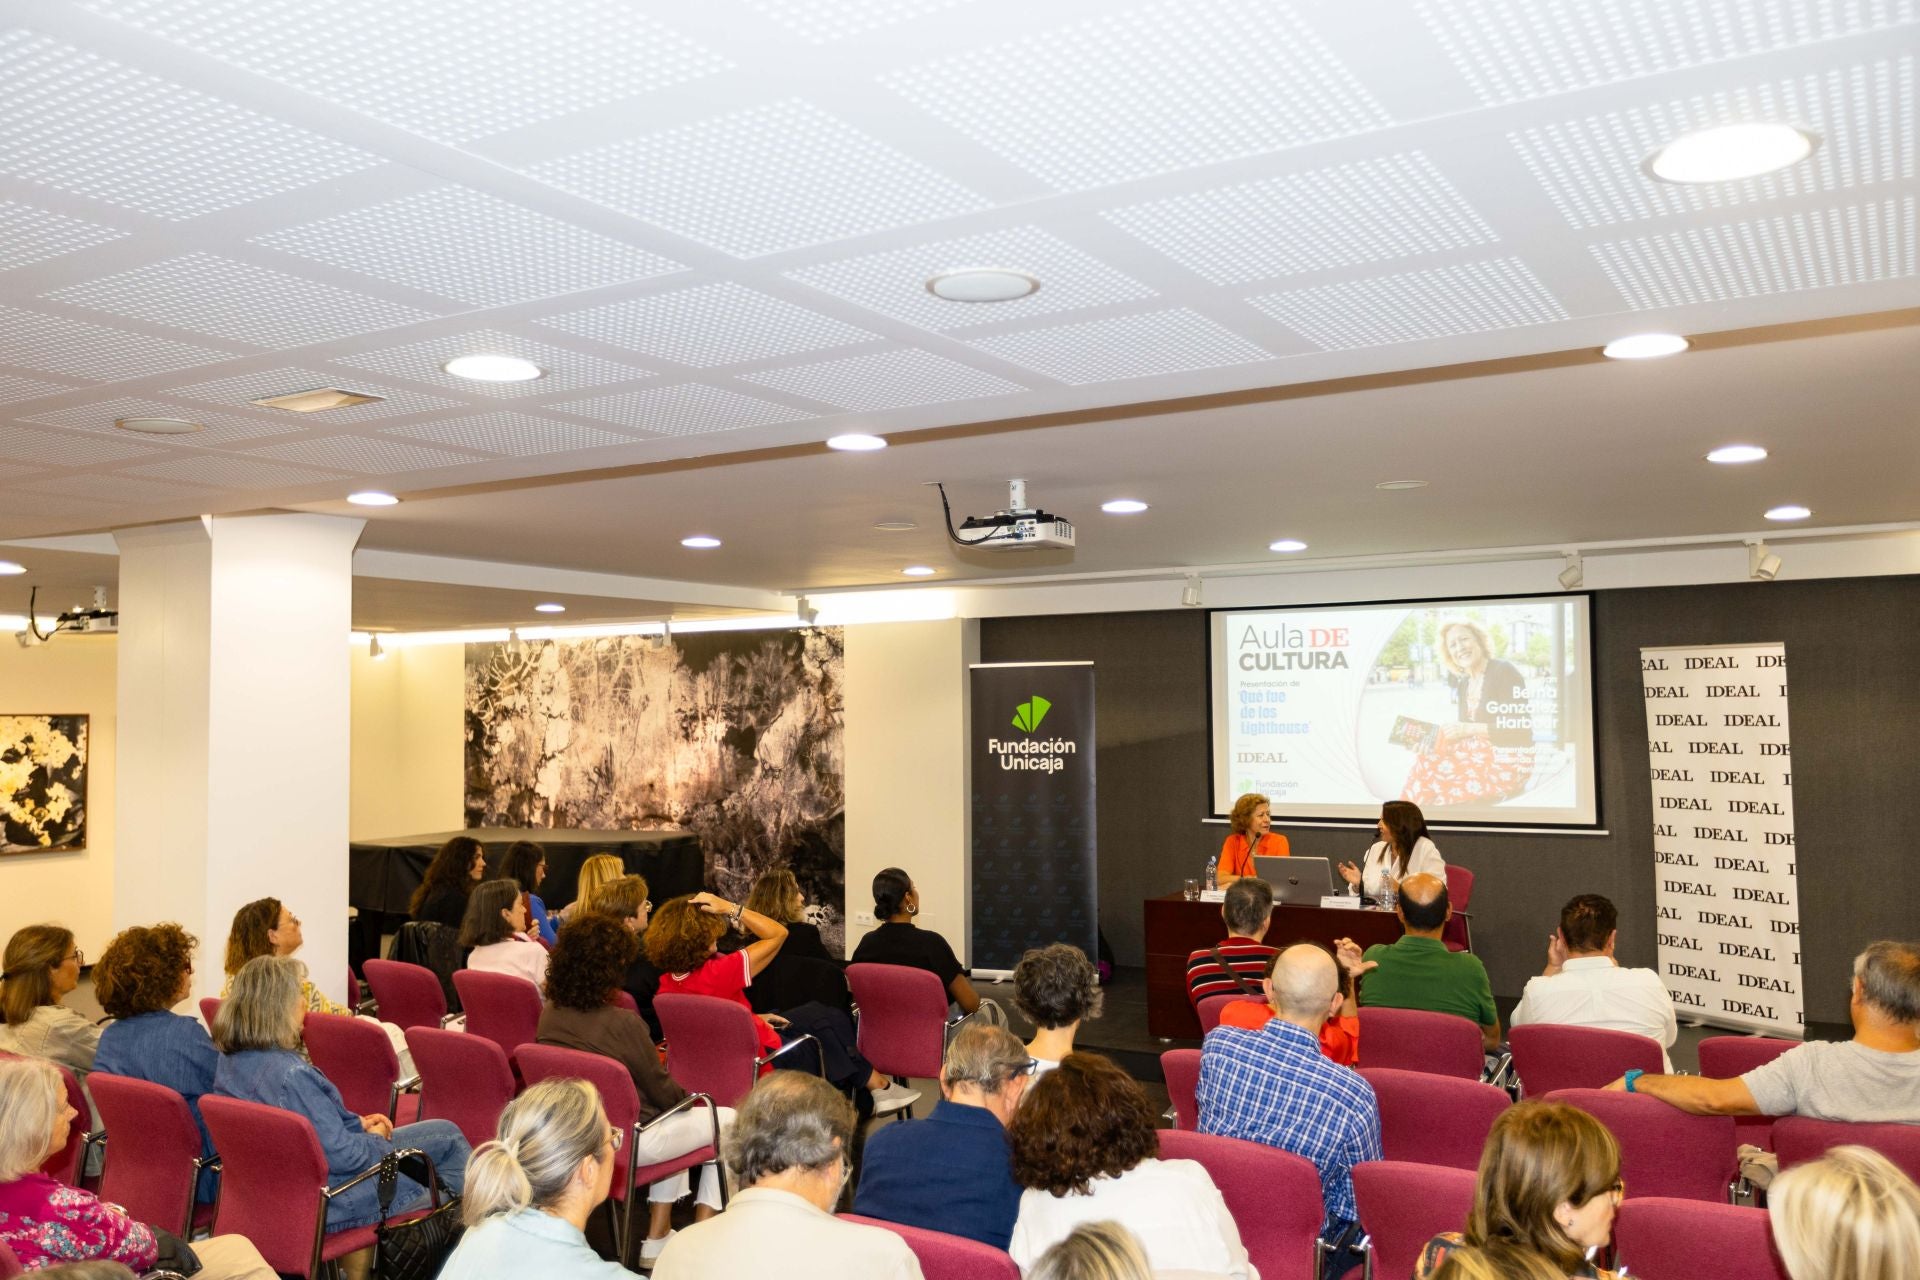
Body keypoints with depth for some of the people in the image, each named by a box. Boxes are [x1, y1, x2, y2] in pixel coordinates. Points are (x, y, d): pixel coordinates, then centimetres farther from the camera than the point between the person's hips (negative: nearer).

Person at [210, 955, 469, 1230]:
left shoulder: (229, 1061, -2)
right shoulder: (291, 1074, -32)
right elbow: (341, 1156, -26)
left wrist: (359, 1123, 8)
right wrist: (375, 1138, -6)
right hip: (328, 1202, -9)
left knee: (447, 1133, 17)